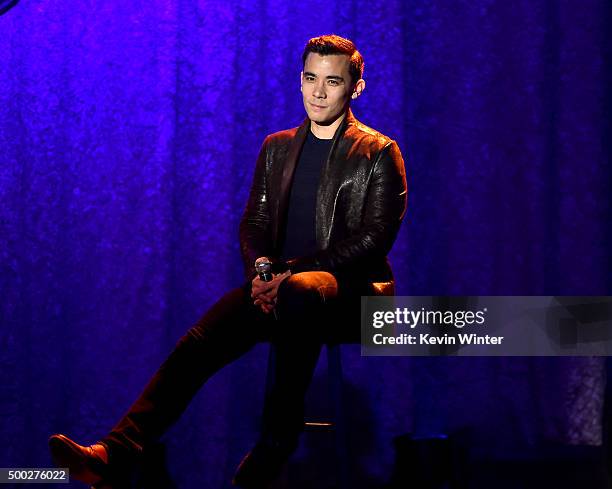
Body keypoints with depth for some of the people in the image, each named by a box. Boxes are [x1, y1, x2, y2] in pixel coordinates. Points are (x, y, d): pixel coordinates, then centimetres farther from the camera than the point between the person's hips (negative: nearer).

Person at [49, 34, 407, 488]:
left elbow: (374, 238, -7)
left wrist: (290, 272, -18)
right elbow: (254, 222, 18)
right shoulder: (277, 147, 20)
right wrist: (261, 269, -7)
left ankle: (276, 444, -34)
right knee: (197, 344, -23)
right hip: (278, 285, 5)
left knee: (298, 292, -41)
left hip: (349, 291, -5)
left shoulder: (379, 154, 3)